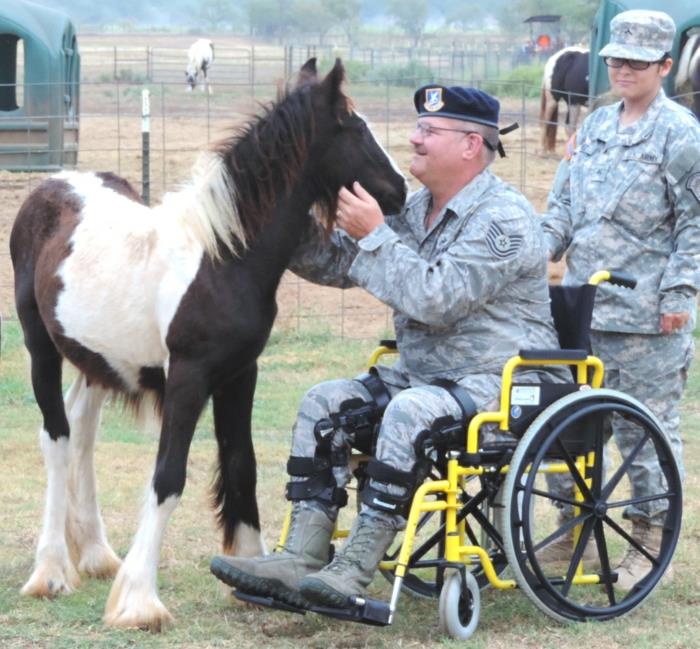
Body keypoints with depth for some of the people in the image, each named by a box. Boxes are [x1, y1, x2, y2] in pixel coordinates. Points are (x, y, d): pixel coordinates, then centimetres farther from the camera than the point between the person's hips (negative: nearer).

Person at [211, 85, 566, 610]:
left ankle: (356, 570, -34)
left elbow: (436, 298, -25)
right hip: (423, 374, 9)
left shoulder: (503, 218, -15)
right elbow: (338, 265, 16)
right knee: (324, 403, -4)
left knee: (410, 411, -34)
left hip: (502, 383, -9)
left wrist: (374, 234, -19)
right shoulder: (416, 211, 13)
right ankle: (302, 559, -13)